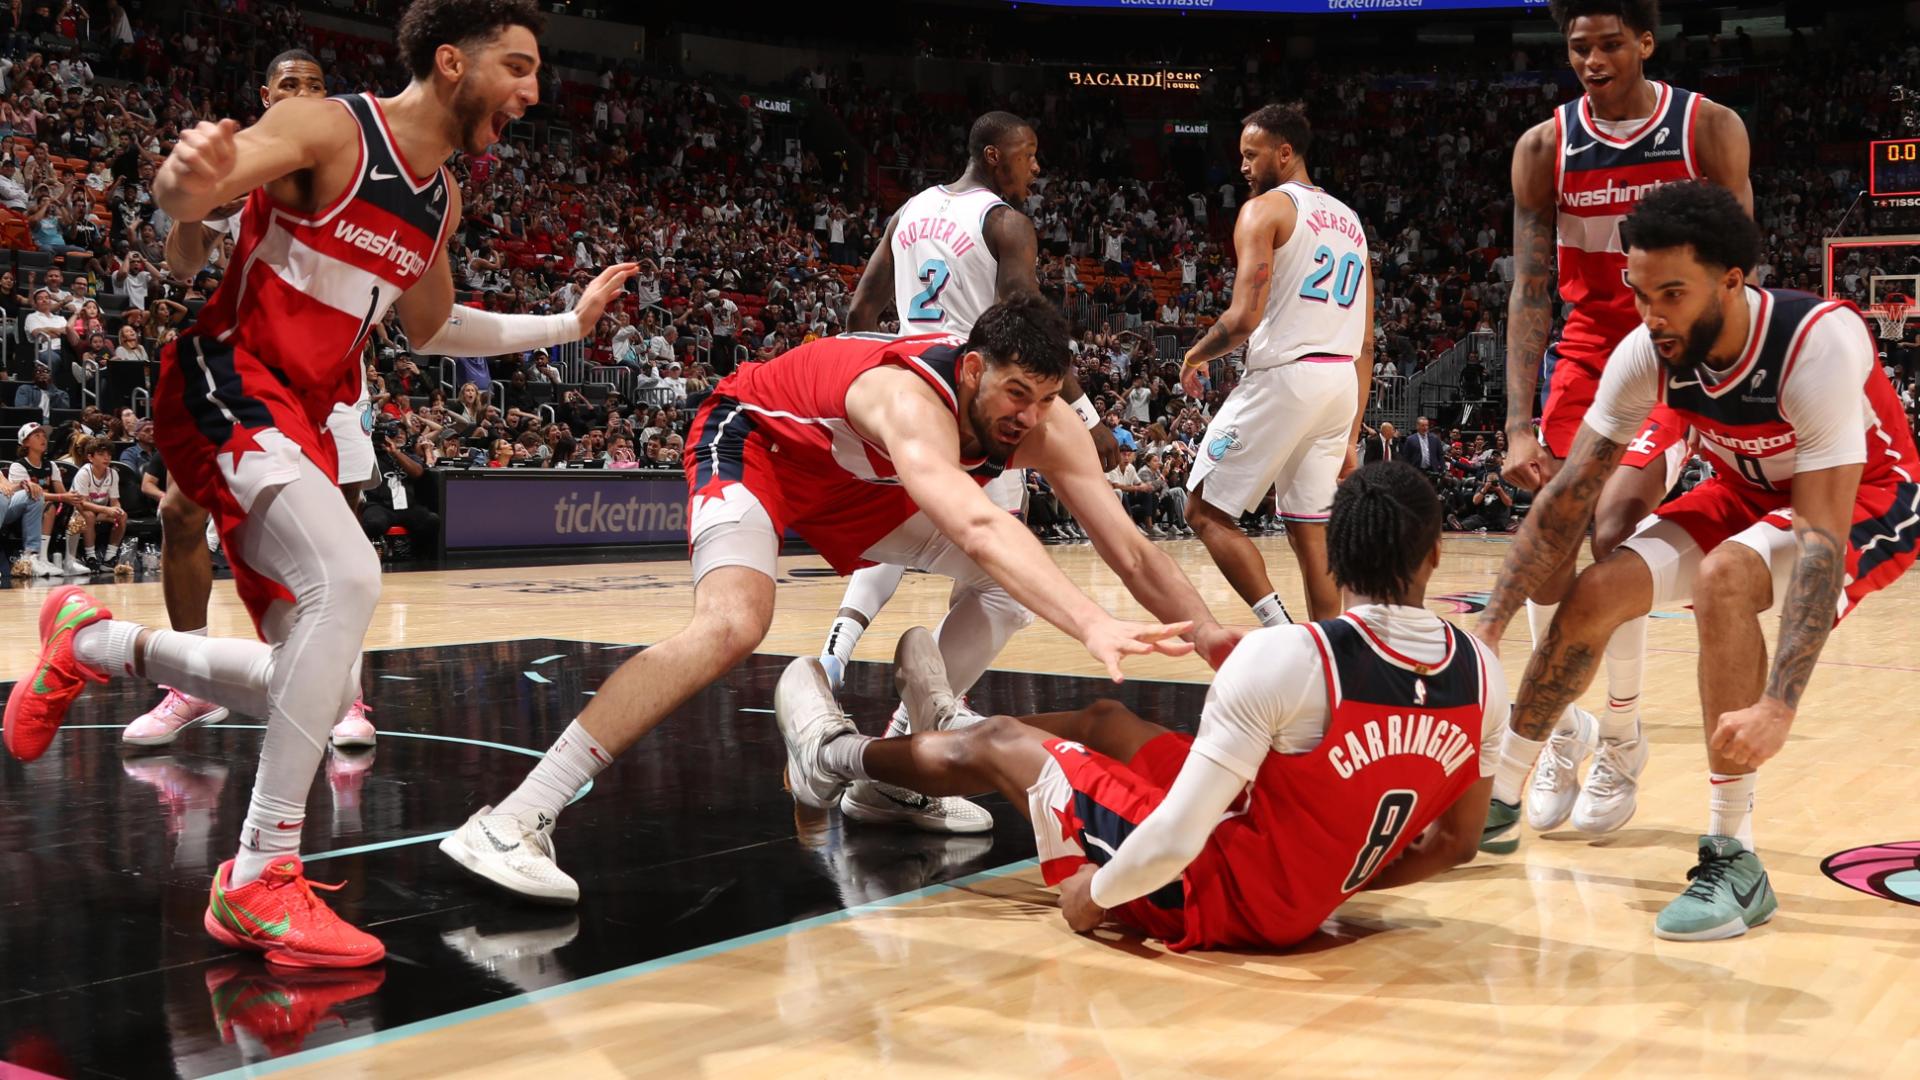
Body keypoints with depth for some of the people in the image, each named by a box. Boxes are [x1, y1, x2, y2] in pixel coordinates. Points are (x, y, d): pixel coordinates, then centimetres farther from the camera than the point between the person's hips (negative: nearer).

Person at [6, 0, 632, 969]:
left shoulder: (442, 200, 13)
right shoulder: (330, 129, -10)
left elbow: (432, 326, 29)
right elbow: (182, 199, -21)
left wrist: (567, 323, 28)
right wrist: (189, 177, -45)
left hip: (300, 419, 8)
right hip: (223, 382, -8)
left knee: (321, 692, 3)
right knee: (347, 577, -32)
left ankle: (94, 643, 26)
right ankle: (259, 879, -26)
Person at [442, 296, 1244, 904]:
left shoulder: (1048, 427, -19)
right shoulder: (914, 401, -41)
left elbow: (1131, 550, -16)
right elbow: (977, 529, -60)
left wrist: (1216, 641, -24)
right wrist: (1092, 625, -71)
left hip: (847, 473, 8)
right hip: (752, 434, -8)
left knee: (1010, 584, 3)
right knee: (732, 622, -33)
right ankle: (512, 823, -33)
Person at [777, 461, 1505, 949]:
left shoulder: (1283, 657, -28)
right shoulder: (1483, 673, -8)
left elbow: (1173, 841, -29)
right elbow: (1454, 845, 4)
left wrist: (1095, 892, -9)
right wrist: (1337, 879, 17)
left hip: (1214, 895, -6)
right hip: (1306, 901, 7)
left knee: (1001, 743, 15)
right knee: (1108, 721, 25)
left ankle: (838, 756, 45)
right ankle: (947, 728, 55)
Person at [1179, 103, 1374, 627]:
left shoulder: (1266, 209, -3)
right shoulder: (1350, 220, 21)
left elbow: (1245, 317, -16)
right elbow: (1365, 343, 19)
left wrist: (1195, 355, 4)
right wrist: (1351, 437, 20)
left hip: (1284, 375, -7)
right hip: (1343, 383, 8)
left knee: (1206, 511, 2)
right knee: (1310, 533, 12)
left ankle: (1279, 628, -12)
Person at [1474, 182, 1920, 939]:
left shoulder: (1821, 342, -35)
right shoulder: (1646, 353, -20)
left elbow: (1821, 536, -39)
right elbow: (1570, 495, -13)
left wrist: (1780, 705, -47)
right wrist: (1488, 630, -18)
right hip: (1752, 491, 6)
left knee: (1723, 578, -33)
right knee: (1596, 594, -11)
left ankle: (1732, 859, -25)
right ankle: (1494, 796, 10)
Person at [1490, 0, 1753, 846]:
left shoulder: (1710, 130, -10)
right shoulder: (1544, 149, -4)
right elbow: (1528, 291, -9)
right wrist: (1519, 426, -18)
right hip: (1586, 356, 3)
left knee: (1614, 534, -19)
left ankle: (1621, 744, 1)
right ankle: (1562, 726, 16)